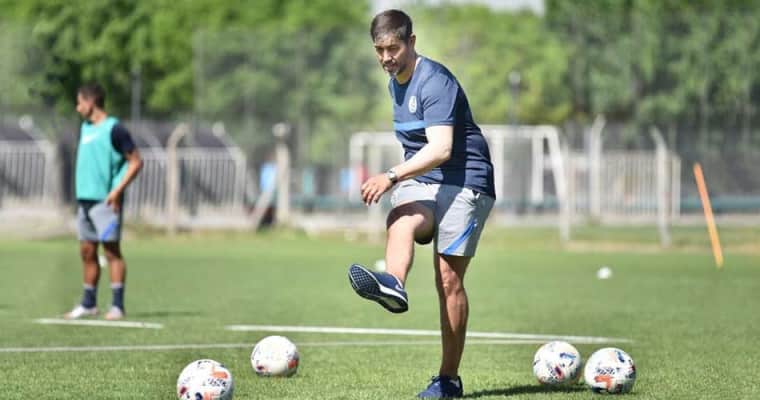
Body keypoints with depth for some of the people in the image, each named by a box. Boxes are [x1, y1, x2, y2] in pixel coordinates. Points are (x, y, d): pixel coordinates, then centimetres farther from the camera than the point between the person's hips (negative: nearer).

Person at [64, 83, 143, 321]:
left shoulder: (113, 129, -9)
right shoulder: (85, 128, 16)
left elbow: (136, 162, -10)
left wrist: (118, 190, -17)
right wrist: (81, 192, 18)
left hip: (105, 200, -8)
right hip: (84, 198, 8)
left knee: (111, 250, -7)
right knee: (87, 252, 9)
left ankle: (117, 306, -6)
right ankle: (88, 304, 16)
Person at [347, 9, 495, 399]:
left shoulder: (435, 82, -15)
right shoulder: (396, 83, 14)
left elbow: (441, 149, -27)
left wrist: (392, 176, -36)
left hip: (464, 182, -7)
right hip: (421, 183, 7)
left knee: (449, 279, -8)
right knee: (400, 222, -29)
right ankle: (393, 286, -62)